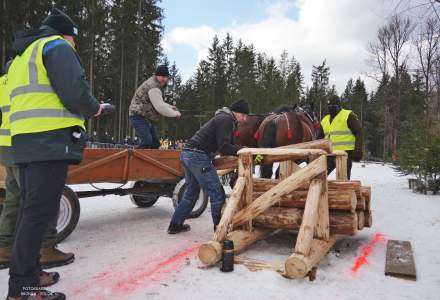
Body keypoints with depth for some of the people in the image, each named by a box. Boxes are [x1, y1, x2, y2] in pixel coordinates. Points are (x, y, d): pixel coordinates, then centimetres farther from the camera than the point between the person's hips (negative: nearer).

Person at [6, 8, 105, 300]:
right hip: (51, 141, -9)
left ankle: (28, 273, 23)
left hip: (24, 143, 9)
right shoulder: (58, 47, -1)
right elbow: (76, 95, -15)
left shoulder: (22, 56, 28)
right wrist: (94, 108, 6)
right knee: (40, 211, -7)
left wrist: (83, 109, 21)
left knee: (30, 209, 14)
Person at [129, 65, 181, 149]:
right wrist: (174, 113, -13)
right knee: (147, 142, -25)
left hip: (147, 119, 11)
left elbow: (159, 103, 25)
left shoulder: (156, 85, 14)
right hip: (138, 117, -11)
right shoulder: (153, 87, -21)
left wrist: (170, 107, 8)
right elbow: (160, 107, -25)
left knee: (155, 143, 11)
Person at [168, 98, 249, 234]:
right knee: (217, 194, -4)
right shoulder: (227, 120, -8)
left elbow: (225, 144, 23)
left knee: (191, 192, 20)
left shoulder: (223, 118, 23)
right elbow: (224, 147, -18)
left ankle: (175, 225, 28)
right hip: (198, 157, -11)